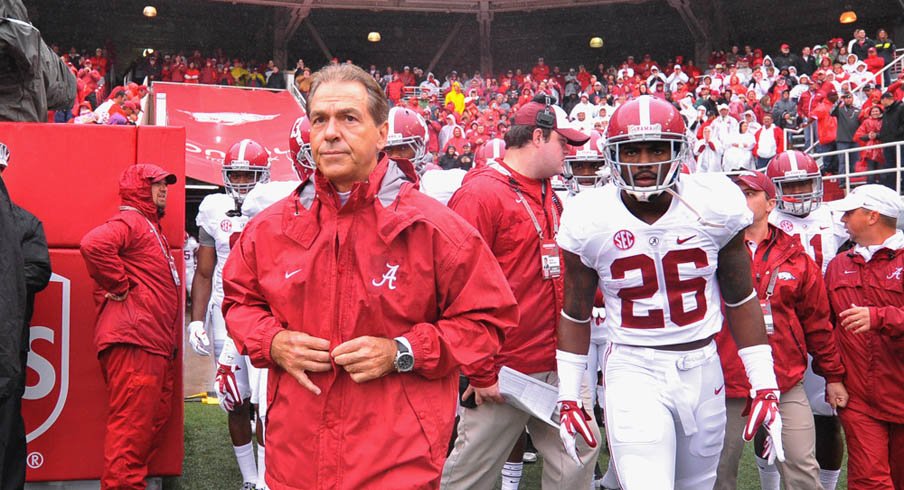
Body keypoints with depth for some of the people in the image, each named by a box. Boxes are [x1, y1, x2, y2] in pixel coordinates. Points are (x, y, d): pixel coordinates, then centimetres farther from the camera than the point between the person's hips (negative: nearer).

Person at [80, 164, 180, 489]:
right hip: (133, 340, -11)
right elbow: (94, 244, -28)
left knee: (155, 418, 15)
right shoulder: (129, 221, -6)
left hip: (156, 344, 11)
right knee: (133, 424, -9)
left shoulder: (150, 226, 26)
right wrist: (119, 287, -18)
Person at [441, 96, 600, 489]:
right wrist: (480, 374, -16)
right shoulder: (479, 195, -14)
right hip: (504, 374, -8)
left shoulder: (550, 198, 12)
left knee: (578, 456, 13)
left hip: (558, 366, 8)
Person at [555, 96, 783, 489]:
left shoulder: (715, 205, -7)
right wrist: (568, 397, 5)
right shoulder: (590, 221, -8)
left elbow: (741, 300, 4)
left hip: (702, 366, 3)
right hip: (633, 371, -2)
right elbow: (575, 313, 4)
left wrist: (765, 386, 3)